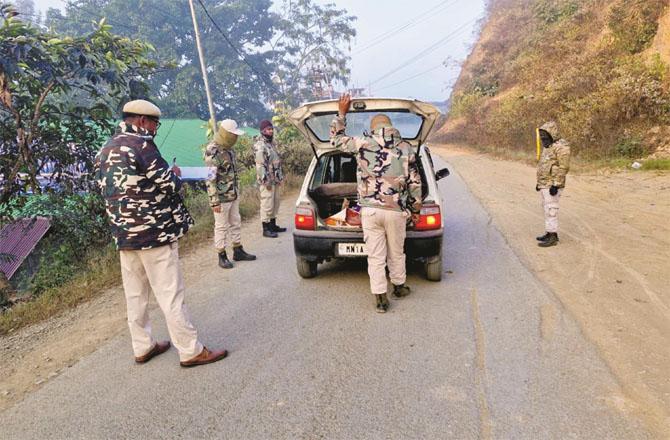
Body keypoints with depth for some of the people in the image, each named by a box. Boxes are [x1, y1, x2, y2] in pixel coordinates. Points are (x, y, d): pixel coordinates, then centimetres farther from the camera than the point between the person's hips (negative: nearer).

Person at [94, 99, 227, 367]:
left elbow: (107, 190, 19)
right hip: (154, 233, -8)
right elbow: (169, 185, -14)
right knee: (170, 294, -4)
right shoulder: (139, 145, -13)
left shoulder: (104, 152, 13)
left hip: (124, 234, 9)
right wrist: (175, 176, 7)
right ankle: (191, 351, 4)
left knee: (135, 294, 14)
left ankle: (142, 347, 26)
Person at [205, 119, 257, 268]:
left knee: (235, 223, 15)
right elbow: (210, 179, -20)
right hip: (221, 197, -9)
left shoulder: (228, 149, 10)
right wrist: (214, 200, -21)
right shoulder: (213, 151, -17)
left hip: (234, 195, 9)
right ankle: (222, 256, 13)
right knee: (221, 226, 2)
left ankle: (238, 252, 27)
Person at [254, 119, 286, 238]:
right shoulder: (260, 146, -14)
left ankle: (273, 225, 26)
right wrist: (266, 181, -21)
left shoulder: (272, 143, 15)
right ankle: (266, 229, 2)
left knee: (275, 203, 15)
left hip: (275, 180, 9)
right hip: (267, 181, -9)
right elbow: (260, 165, -19)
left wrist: (280, 177, 19)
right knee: (267, 204, -5)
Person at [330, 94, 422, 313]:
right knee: (396, 253, 20)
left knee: (375, 256, 7)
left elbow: (336, 138, 15)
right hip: (396, 211, 1)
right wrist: (416, 209, 16)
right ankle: (399, 286, 38)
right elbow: (415, 183, 5)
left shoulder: (363, 144, -1)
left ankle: (380, 299, 11)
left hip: (370, 210, -1)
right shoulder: (406, 148, 4)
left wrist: (341, 113, 24)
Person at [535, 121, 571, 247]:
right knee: (547, 209, 13)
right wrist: (539, 183, 21)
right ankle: (549, 233, 20)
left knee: (551, 211, -9)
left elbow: (563, 167, -20)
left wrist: (556, 185, -24)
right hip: (545, 185, 10)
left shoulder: (561, 146, -15)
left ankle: (552, 237, -5)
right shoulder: (548, 147, 16)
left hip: (553, 186, -10)